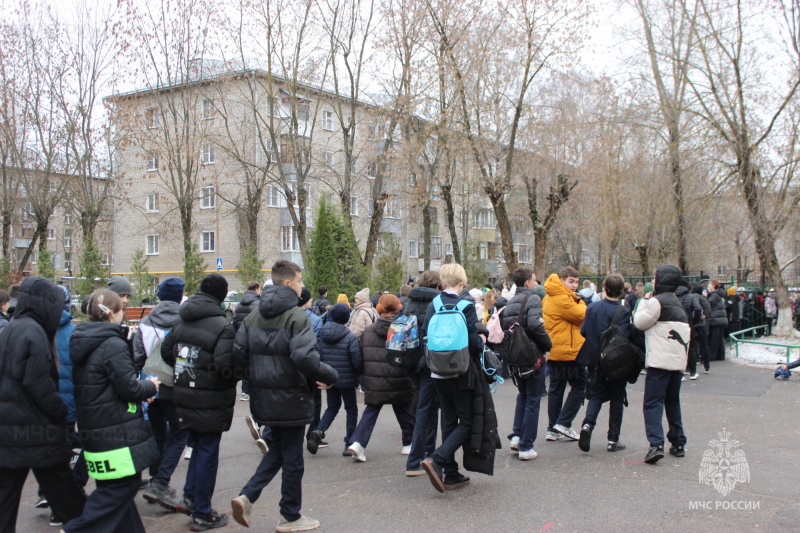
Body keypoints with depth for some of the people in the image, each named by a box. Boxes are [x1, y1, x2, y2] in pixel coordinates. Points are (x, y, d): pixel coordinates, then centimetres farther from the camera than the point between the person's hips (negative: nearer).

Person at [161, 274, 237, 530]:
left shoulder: (182, 321, 4)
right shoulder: (222, 326, -18)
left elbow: (166, 351, 9)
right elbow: (225, 365, -27)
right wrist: (235, 377, -6)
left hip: (184, 398, 7)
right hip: (211, 401, -6)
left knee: (198, 447, 25)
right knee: (207, 454, 4)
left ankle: (189, 497, 29)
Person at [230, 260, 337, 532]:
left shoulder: (253, 317, 6)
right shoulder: (296, 316, -17)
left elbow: (238, 354, 3)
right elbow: (305, 357, -29)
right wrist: (330, 376, -15)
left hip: (264, 397, 7)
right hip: (291, 398, -7)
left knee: (278, 449, 23)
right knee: (292, 458, 8)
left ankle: (246, 496, 9)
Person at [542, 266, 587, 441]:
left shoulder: (550, 298, 14)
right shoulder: (562, 299, -17)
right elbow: (582, 316, -16)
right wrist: (580, 302, 0)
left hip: (554, 352, 9)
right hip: (569, 351, -9)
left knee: (556, 389, 12)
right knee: (579, 387, 4)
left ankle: (552, 429, 14)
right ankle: (564, 423, -1)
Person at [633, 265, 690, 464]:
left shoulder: (657, 301, -10)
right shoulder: (677, 302, 17)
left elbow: (640, 322, -3)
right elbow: (686, 333, 19)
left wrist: (644, 301, 7)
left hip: (660, 360, -8)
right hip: (678, 360, 8)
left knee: (653, 403, -10)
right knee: (672, 402, 18)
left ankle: (656, 444, -21)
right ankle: (678, 443, 22)